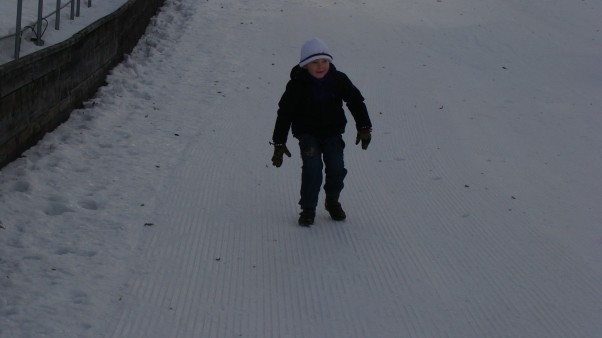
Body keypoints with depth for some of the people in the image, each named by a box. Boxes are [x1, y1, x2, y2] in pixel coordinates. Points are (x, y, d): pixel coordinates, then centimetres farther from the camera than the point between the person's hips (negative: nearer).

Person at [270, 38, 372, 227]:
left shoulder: (339, 80, -9)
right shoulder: (297, 85, -15)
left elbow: (356, 102, 3)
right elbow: (285, 114, -10)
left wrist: (364, 128, -3)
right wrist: (279, 144, -11)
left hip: (332, 131, 2)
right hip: (307, 132, -2)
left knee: (336, 167, -11)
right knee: (312, 167, -21)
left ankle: (332, 201, 18)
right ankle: (308, 208, -5)